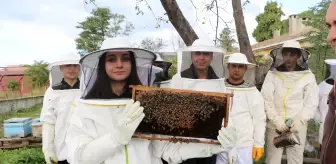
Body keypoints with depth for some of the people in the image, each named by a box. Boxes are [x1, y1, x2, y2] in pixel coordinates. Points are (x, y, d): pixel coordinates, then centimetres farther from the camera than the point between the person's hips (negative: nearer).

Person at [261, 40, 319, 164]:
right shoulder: (272, 74, -1)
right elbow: (266, 100, -4)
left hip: (297, 125, 1)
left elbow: (312, 103, 1)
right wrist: (276, 120, -13)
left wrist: (300, 120, -11)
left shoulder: (308, 76, 1)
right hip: (274, 125, 0)